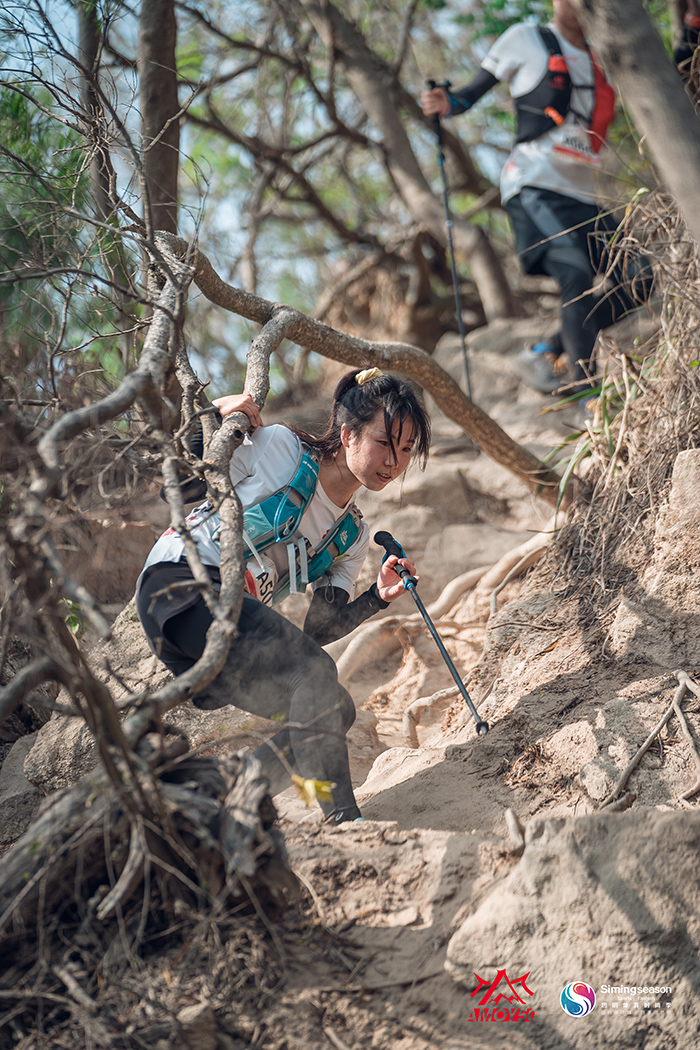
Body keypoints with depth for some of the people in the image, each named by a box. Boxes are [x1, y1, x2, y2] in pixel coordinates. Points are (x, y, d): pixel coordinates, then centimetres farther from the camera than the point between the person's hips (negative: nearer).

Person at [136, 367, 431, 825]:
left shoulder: (353, 535, 15)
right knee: (316, 674, -24)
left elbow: (317, 631, 9)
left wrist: (377, 598, -6)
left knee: (336, 711, -3)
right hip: (181, 583, -8)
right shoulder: (279, 448, -3)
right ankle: (344, 821, -27)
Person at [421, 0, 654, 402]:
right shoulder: (527, 40, 7)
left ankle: (548, 354, 3)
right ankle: (588, 387, -26)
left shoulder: (600, 60, 21)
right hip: (535, 183, -7)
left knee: (638, 280, -3)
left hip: (581, 194, 7)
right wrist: (447, 103, -14)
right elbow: (473, 93, 7)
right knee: (577, 275, -26)